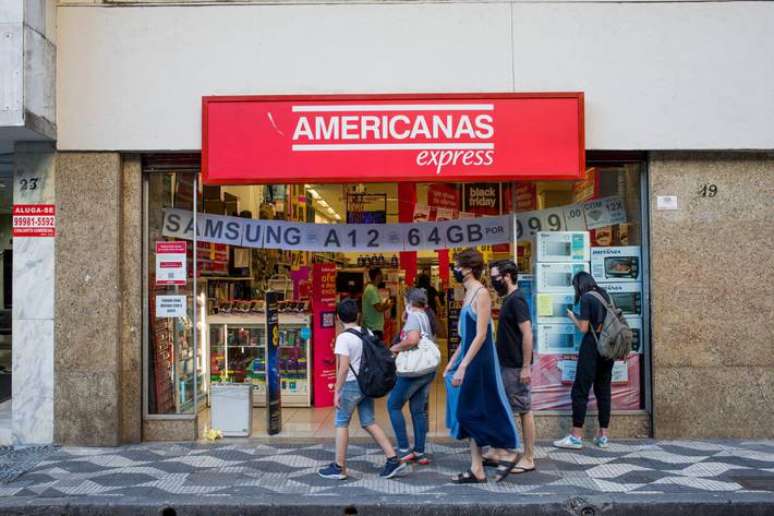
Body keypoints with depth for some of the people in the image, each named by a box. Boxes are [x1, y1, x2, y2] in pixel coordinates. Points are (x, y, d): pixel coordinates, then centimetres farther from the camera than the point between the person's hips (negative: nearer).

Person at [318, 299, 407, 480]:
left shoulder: (343, 338, -15)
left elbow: (344, 368, -20)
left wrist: (337, 391, -14)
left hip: (351, 384, -7)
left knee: (341, 424, 7)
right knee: (369, 423, 13)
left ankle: (339, 468, 15)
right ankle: (393, 460, 9)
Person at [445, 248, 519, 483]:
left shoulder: (481, 293, -14)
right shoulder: (469, 294, 13)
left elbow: (480, 335, -20)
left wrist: (462, 366, -22)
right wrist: (452, 362, 18)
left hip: (479, 362, -9)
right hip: (469, 360, 9)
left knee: (473, 414, -3)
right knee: (470, 415, 10)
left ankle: (507, 455, 10)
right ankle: (476, 470, 17)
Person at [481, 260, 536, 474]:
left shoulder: (516, 300, -16)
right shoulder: (508, 300, 13)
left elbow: (527, 334, -21)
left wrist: (526, 367, -22)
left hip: (516, 367, -10)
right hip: (506, 365, 10)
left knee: (524, 410, 0)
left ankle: (528, 459, 9)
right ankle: (500, 453, 23)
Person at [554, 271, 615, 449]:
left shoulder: (586, 298, -10)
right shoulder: (604, 295, 11)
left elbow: (584, 328, -12)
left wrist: (573, 317, 4)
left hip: (592, 347, -7)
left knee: (580, 391, -2)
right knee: (603, 390, 10)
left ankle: (576, 436, -3)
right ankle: (603, 436, 13)